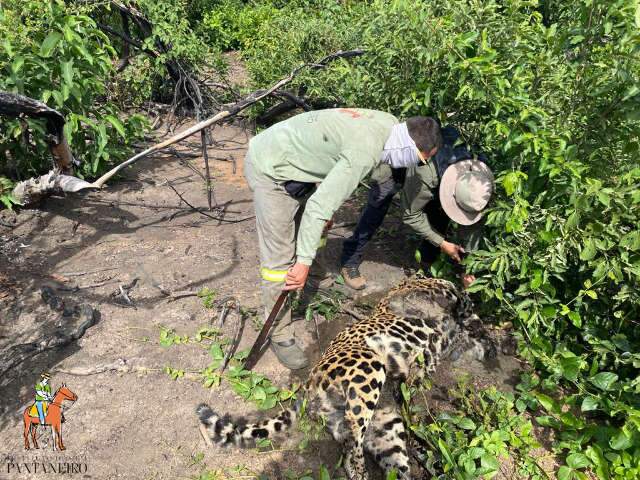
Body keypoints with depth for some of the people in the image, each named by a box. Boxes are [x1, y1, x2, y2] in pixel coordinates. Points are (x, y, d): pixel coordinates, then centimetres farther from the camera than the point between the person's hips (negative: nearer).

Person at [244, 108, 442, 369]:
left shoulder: (387, 122, -1)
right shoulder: (365, 152, -30)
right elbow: (319, 205, -33)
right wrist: (304, 261, -27)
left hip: (293, 162, 10)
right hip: (270, 171, -10)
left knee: (303, 236, 22)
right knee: (280, 258, -5)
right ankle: (280, 334, 10)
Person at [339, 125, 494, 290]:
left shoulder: (477, 176, -29)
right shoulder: (424, 174, -47)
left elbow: (472, 223, -18)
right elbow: (411, 215, -30)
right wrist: (442, 243, -29)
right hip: (394, 167, -4)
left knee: (440, 215, -7)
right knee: (374, 216, -10)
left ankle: (428, 261, 13)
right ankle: (349, 263, 5)